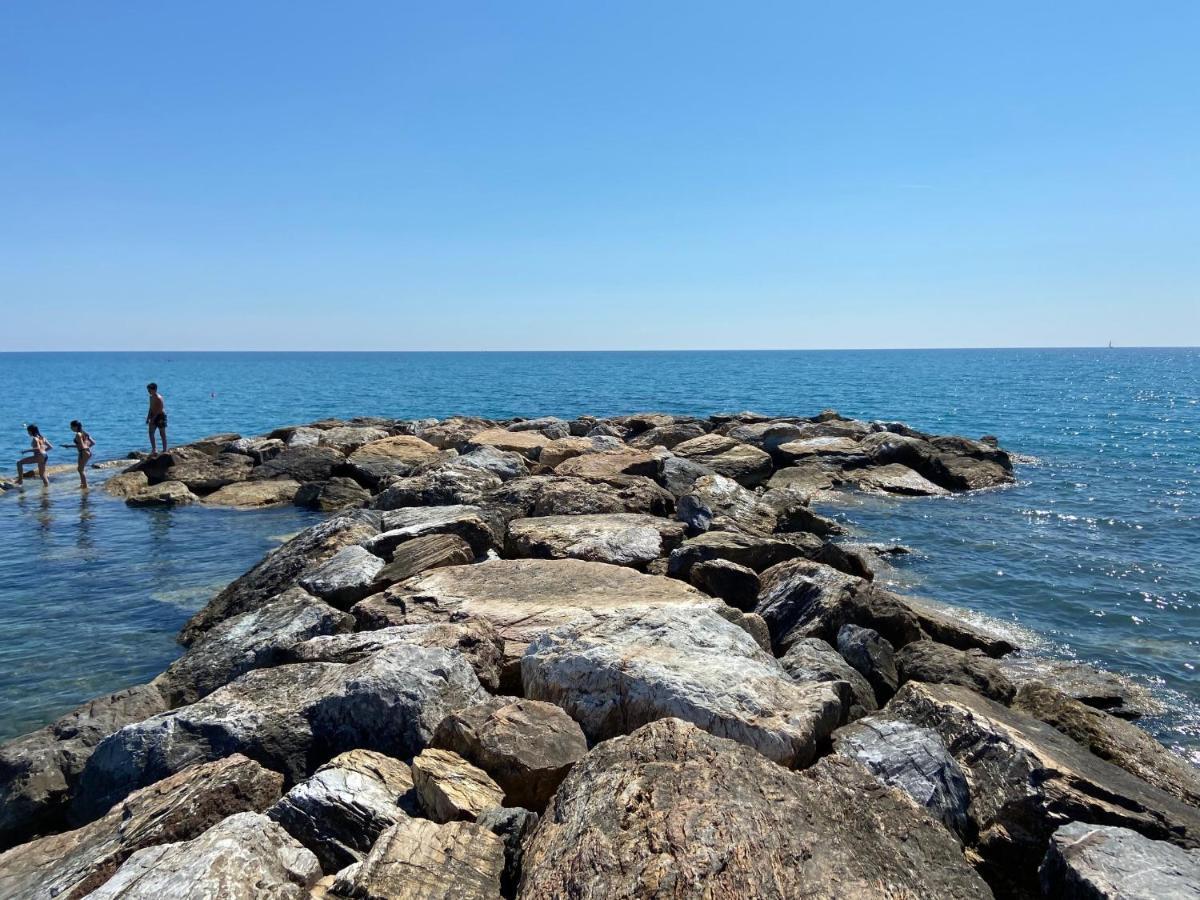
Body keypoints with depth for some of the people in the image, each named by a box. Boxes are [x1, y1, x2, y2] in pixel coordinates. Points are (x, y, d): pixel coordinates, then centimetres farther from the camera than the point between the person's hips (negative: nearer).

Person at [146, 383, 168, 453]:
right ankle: (153, 449, 6)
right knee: (151, 433, 2)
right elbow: (151, 408, 17)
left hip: (160, 416, -8)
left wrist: (153, 418, -22)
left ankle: (164, 450, 3)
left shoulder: (158, 398, -17)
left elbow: (159, 409, -21)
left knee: (162, 434, -2)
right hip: (154, 417, 9)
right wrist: (148, 418, 12)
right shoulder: (151, 397, 10)